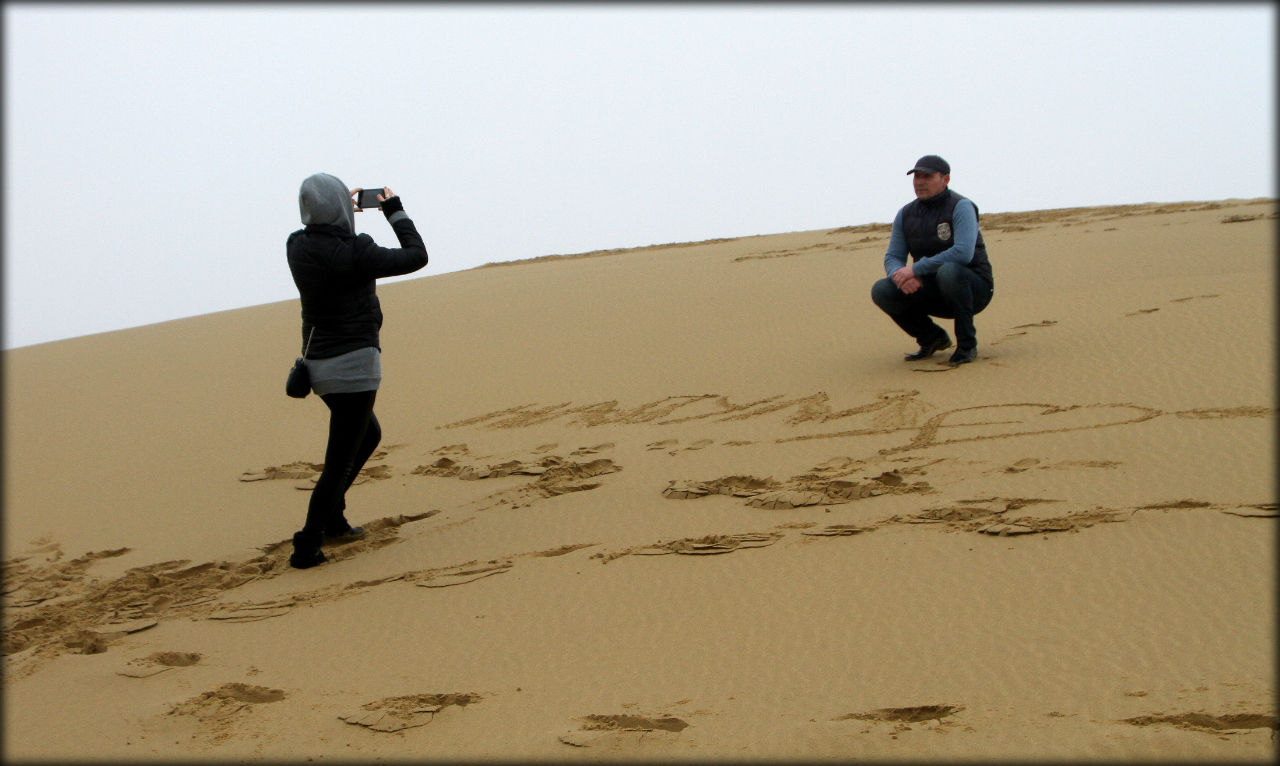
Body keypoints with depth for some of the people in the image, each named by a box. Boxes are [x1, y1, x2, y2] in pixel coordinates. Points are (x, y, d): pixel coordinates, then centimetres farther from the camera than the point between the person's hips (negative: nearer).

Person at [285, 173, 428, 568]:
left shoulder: (297, 247, 0)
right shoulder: (355, 252, -19)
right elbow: (416, 256, -5)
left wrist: (346, 212, 29)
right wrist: (394, 210, 7)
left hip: (318, 361, 8)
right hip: (354, 363, -8)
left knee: (368, 434, 27)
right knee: (340, 460, 1)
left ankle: (332, 519, 31)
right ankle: (306, 547, 2)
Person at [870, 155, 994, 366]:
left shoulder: (961, 206, -13)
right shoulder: (906, 214, 5)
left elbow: (963, 253, -28)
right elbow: (892, 257, 3)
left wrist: (915, 269, -28)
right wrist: (900, 275, -23)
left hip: (972, 288, -5)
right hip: (932, 292, 5)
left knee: (948, 271, -38)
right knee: (881, 291, -16)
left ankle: (967, 344, -19)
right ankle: (933, 338, 5)